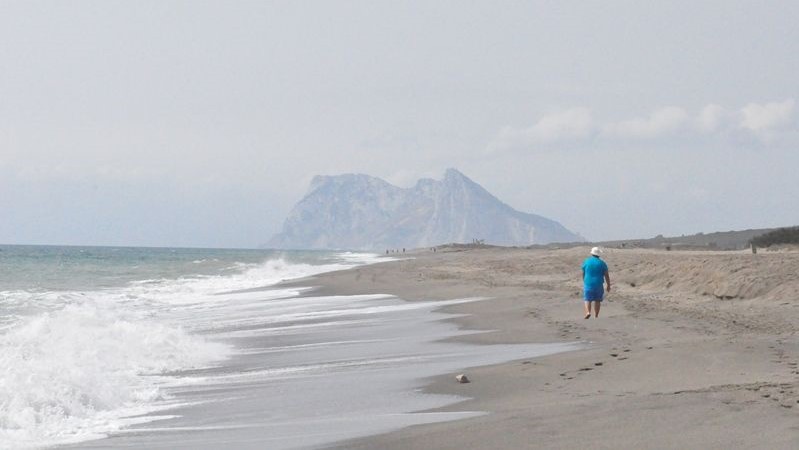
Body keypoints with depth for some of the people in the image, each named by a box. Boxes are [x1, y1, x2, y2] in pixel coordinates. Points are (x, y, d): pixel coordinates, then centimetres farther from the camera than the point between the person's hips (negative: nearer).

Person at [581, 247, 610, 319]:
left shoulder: (586, 262, 1)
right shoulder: (602, 263, -1)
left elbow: (583, 274, 11)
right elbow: (606, 275, -1)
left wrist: (584, 282, 27)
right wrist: (608, 285, 8)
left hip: (588, 284, 0)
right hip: (598, 285, 0)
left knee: (587, 299, 3)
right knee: (597, 300, 12)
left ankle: (588, 312, -20)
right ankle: (596, 316, 13)